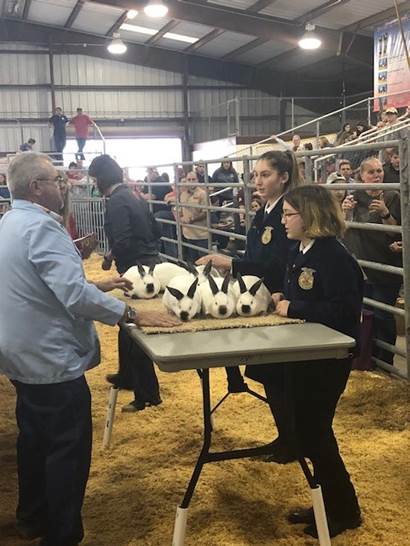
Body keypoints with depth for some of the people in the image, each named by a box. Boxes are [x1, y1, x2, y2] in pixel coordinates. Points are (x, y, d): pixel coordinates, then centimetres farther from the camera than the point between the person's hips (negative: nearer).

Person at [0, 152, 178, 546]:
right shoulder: (41, 226, -22)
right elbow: (73, 294, -30)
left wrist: (97, 285, 16)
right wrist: (131, 314, -24)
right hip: (52, 360, -10)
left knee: (34, 439, 22)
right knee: (68, 450, 1)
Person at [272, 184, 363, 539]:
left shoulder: (333, 257, -20)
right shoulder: (300, 251, 8)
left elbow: (343, 311, -27)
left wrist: (293, 308, -23)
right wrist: (281, 299, 1)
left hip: (327, 358, -9)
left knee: (313, 433, 0)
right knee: (303, 430, 15)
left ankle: (344, 509, 19)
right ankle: (327, 502, 32)